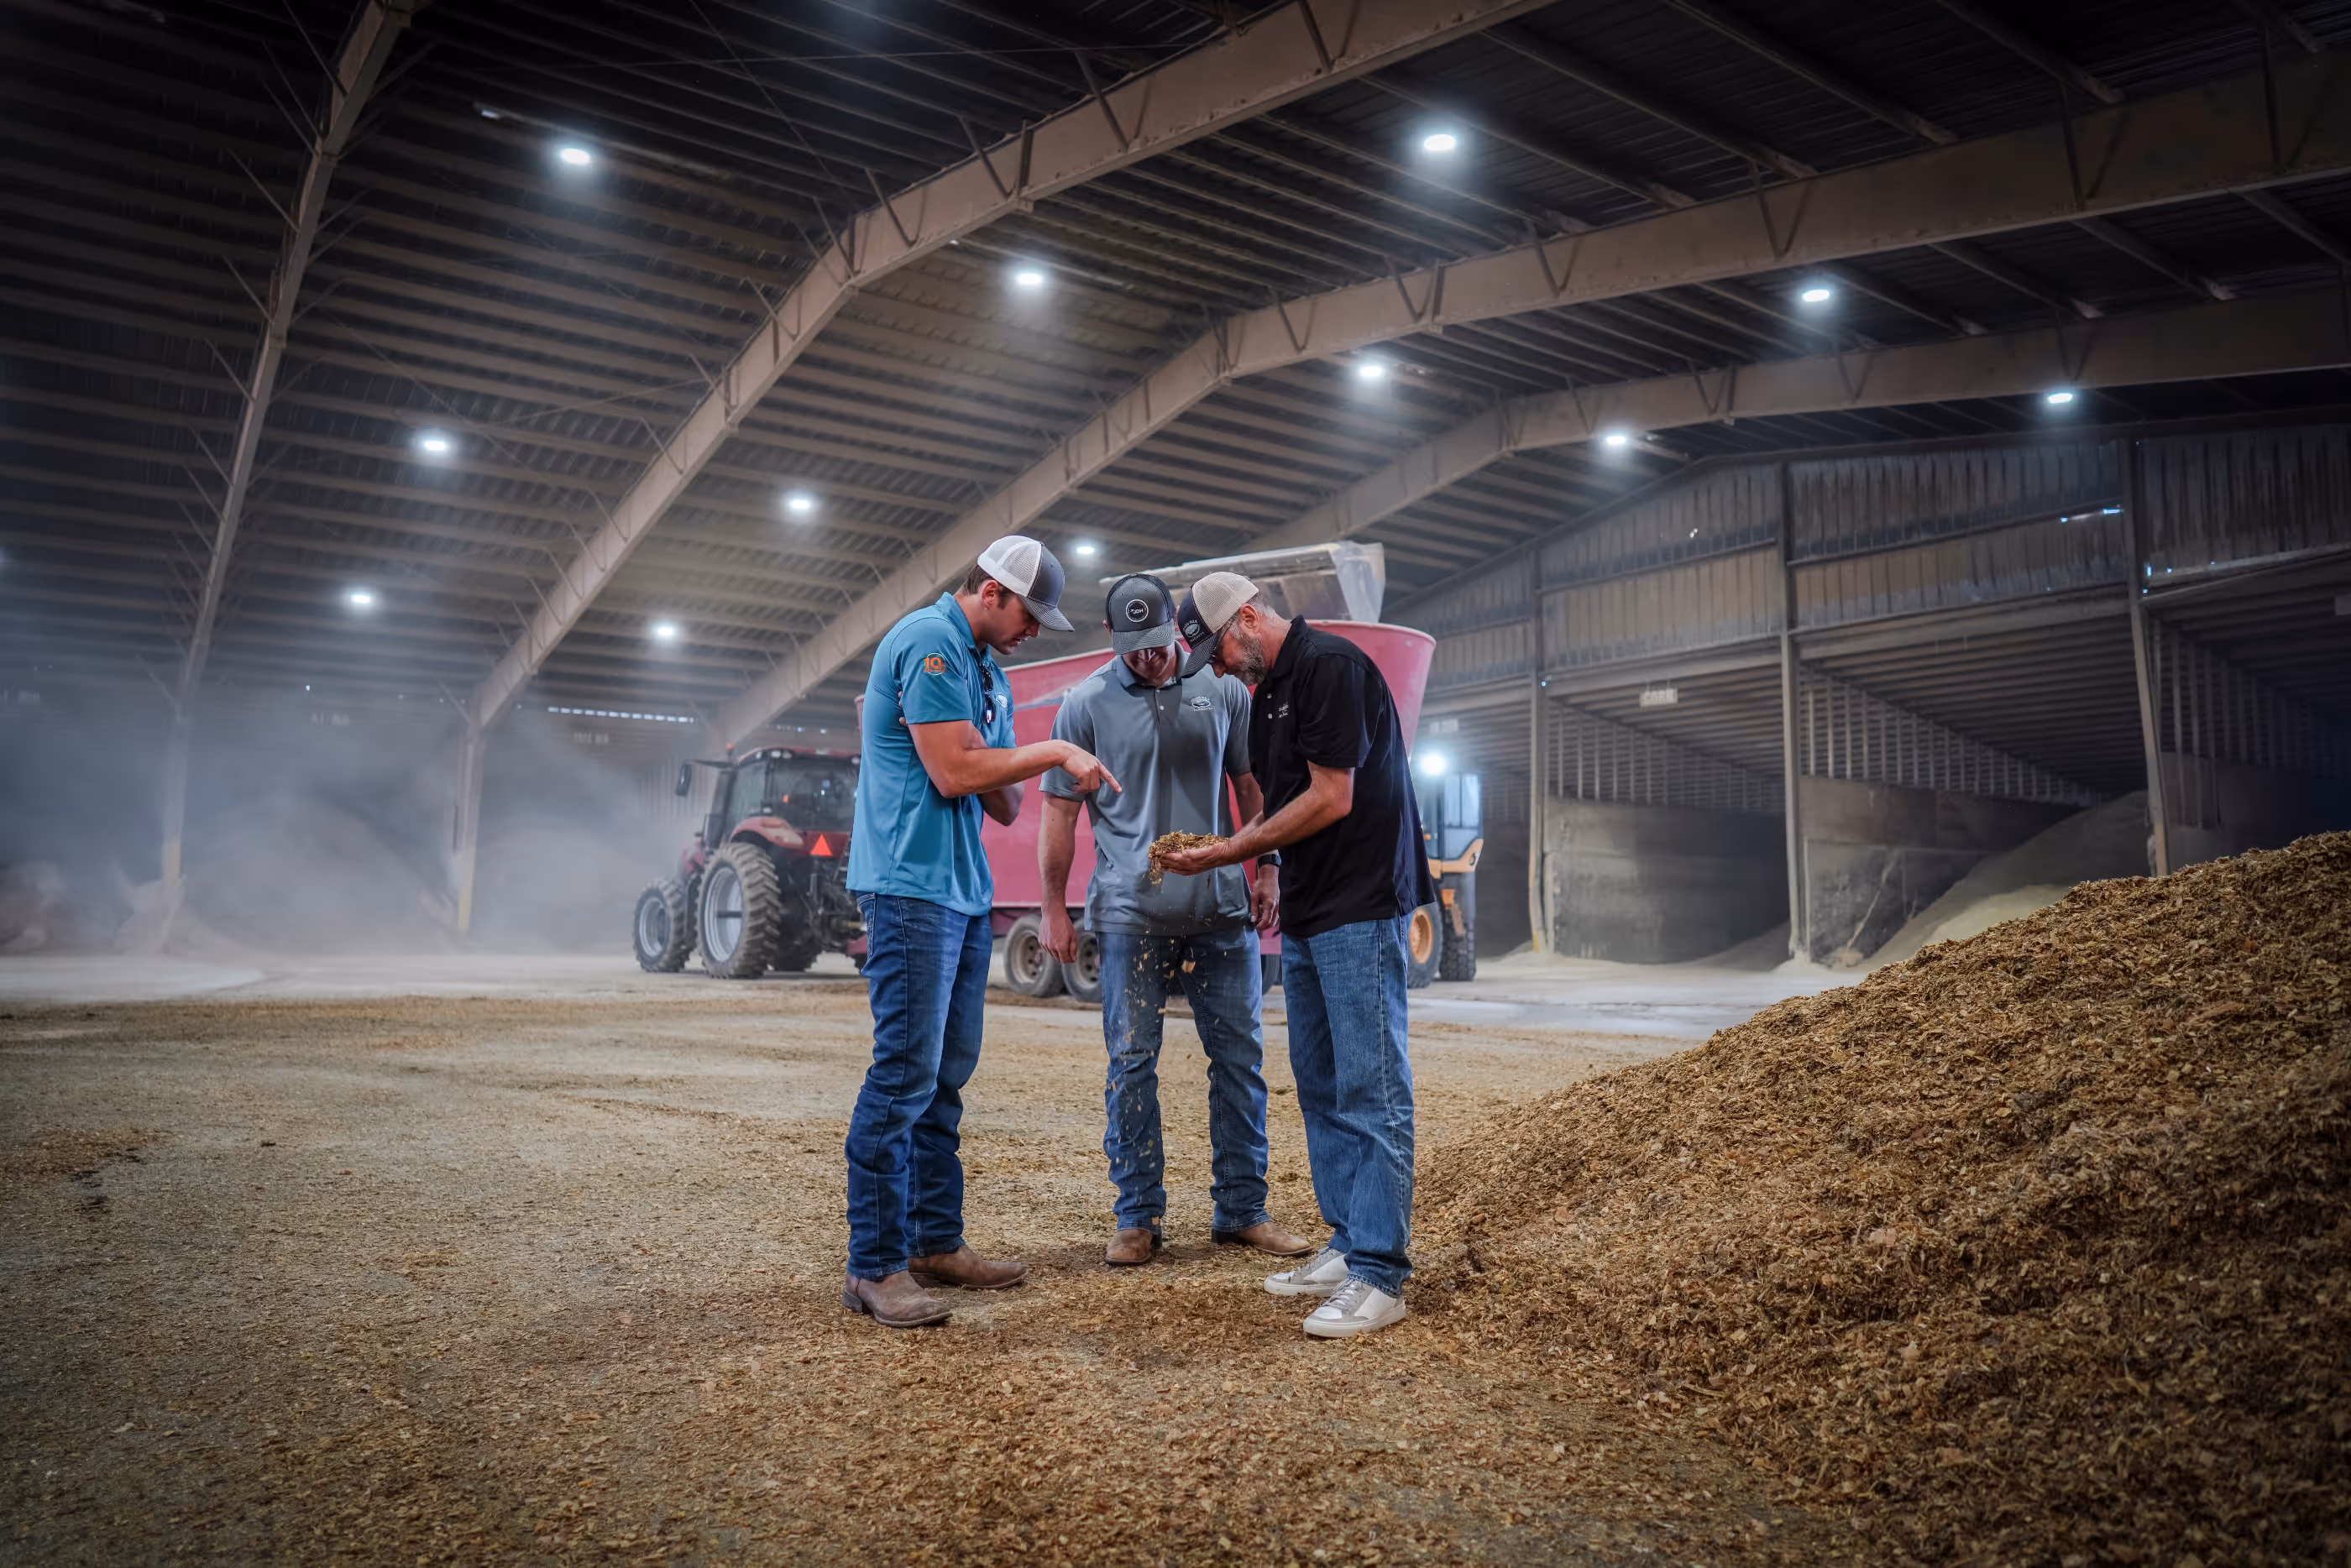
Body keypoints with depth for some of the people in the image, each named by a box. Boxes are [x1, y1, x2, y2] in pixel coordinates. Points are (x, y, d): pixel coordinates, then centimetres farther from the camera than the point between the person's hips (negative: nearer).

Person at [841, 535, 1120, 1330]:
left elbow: (1003, 803, 18)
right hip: (911, 885, -10)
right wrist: (1052, 751, -8)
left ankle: (936, 1242, 19)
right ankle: (874, 1265, -3)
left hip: (964, 890, 10)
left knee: (948, 1072, 11)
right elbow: (952, 771, -17)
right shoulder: (927, 642, -9)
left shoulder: (986, 667, 19)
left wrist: (1001, 781, -4)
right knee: (906, 1071, -9)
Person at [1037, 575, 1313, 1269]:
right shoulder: (1086, 704, 2)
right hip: (1131, 912, -2)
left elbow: (1250, 786, 13)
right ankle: (1138, 1217, 13)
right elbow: (1060, 810, 3)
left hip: (1220, 907, 2)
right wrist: (1054, 908, 0)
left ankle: (1242, 1211, 17)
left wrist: (1266, 870, 5)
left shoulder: (1222, 691, 7)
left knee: (1240, 1057, 5)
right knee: (1131, 1063, 2)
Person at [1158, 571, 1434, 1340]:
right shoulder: (1266, 693, 17)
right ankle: (1349, 1245, 21)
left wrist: (1228, 851, -10)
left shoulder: (1331, 666, -12)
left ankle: (1379, 1275, -3)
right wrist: (1225, 850, 3)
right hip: (1306, 915, 10)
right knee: (1322, 1089, 12)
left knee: (1370, 1089, -7)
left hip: (1360, 908, -10)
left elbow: (1330, 800, -17)